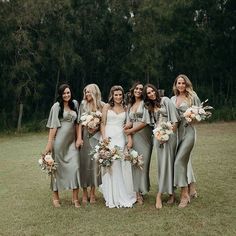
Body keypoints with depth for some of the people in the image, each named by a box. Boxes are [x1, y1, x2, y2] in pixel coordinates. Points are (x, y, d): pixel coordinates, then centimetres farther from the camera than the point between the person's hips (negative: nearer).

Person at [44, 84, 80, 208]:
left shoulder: (75, 104, 10)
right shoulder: (57, 106, -3)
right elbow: (53, 126, -6)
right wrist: (49, 143, -11)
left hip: (72, 141, 3)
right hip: (59, 140, -3)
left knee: (75, 167, -5)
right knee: (58, 167, 5)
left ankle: (75, 198, 2)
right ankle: (55, 196, 18)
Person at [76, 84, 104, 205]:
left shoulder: (102, 106, 3)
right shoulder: (83, 104, 4)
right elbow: (80, 122, 0)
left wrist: (97, 127, -9)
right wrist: (79, 137, -8)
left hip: (97, 137, 0)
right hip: (85, 137, 0)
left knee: (95, 163, 3)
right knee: (84, 163, 1)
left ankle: (93, 193, 14)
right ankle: (84, 193, 11)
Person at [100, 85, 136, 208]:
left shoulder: (125, 108, 13)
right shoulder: (107, 107, 7)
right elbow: (103, 123, 3)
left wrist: (130, 139, 1)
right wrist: (104, 137, -9)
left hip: (121, 138, 2)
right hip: (109, 138, -2)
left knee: (122, 166, -2)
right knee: (110, 166, -3)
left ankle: (122, 196, 9)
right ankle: (112, 197, 6)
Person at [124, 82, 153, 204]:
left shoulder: (145, 103, 2)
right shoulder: (130, 105, 19)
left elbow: (145, 122, -7)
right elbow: (129, 122, 14)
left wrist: (131, 130, -5)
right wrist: (127, 126, -8)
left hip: (144, 136, -4)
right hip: (133, 138, 4)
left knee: (143, 163, -4)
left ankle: (140, 191, 4)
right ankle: (136, 192, 4)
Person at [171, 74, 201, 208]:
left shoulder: (192, 96, 0)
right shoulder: (173, 99, 13)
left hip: (188, 131, -5)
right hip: (177, 132, 5)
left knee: (179, 161, -13)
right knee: (185, 161, 12)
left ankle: (184, 194, -4)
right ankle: (192, 190, 26)